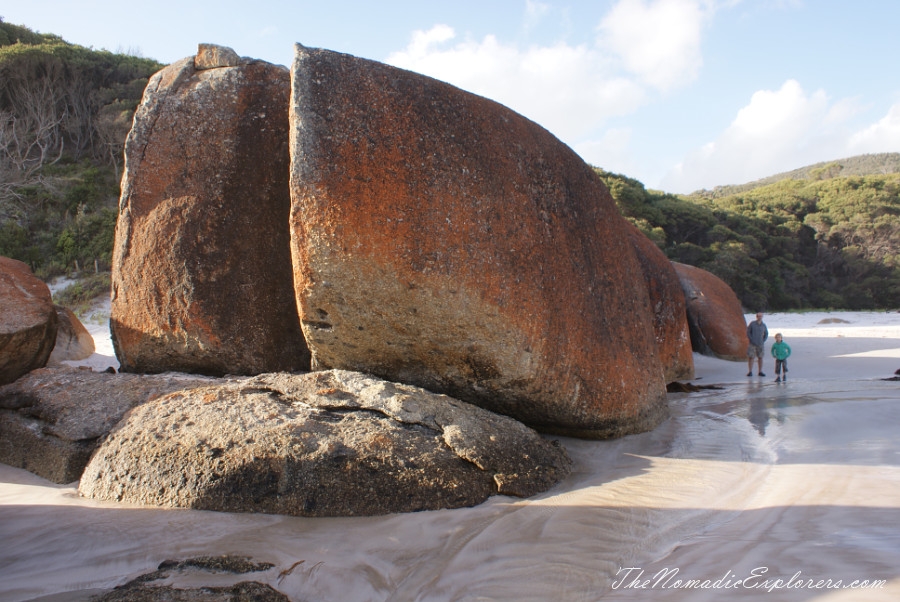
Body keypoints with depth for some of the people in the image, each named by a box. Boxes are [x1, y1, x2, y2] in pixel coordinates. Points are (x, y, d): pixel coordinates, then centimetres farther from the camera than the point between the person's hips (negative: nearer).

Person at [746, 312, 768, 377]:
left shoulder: (763, 325, 4)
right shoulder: (752, 324, -4)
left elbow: (766, 334, 16)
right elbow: (748, 332, 0)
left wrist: (763, 341, 5)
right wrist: (751, 340, -8)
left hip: (760, 344, 3)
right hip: (752, 344, -3)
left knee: (760, 358, 5)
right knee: (750, 357, -4)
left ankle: (760, 371, 13)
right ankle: (750, 372, 0)